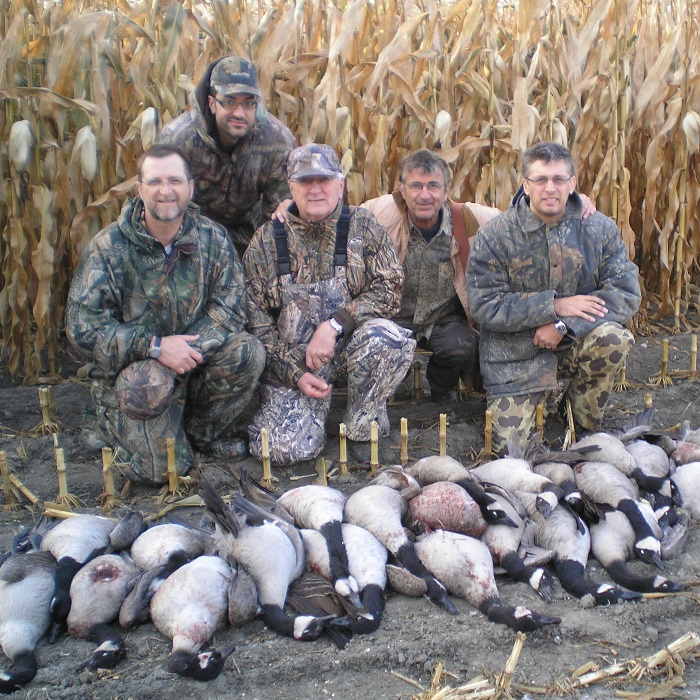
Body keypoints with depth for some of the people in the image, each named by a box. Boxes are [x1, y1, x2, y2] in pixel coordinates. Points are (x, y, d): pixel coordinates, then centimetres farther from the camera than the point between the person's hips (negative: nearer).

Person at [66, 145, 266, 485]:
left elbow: (230, 307, -10)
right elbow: (82, 326, -16)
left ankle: (204, 431, 1)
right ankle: (110, 421, 15)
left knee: (247, 352, -26)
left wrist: (185, 350, -26)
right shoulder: (110, 247, -11)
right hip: (129, 370, -3)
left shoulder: (212, 238, -4)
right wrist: (155, 346, -26)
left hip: (191, 358, 3)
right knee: (166, 466, -19)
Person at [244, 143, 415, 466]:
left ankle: (363, 425, -6)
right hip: (290, 360, 0)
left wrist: (334, 325, -23)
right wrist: (295, 374, -11)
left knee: (389, 338, -33)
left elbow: (389, 288, -10)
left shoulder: (363, 227, -1)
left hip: (351, 344, 0)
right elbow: (255, 318, -1)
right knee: (286, 448, -19)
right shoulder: (267, 240, 0)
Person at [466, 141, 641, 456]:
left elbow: (626, 294, -11)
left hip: (575, 345, 1)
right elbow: (484, 306, -16)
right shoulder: (495, 235, -10)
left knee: (613, 337, -31)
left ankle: (585, 426, -3)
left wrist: (564, 325, -24)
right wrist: (555, 305, -24)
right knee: (510, 448, -9)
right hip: (516, 358, -1)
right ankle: (551, 394, 25)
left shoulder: (599, 229, -5)